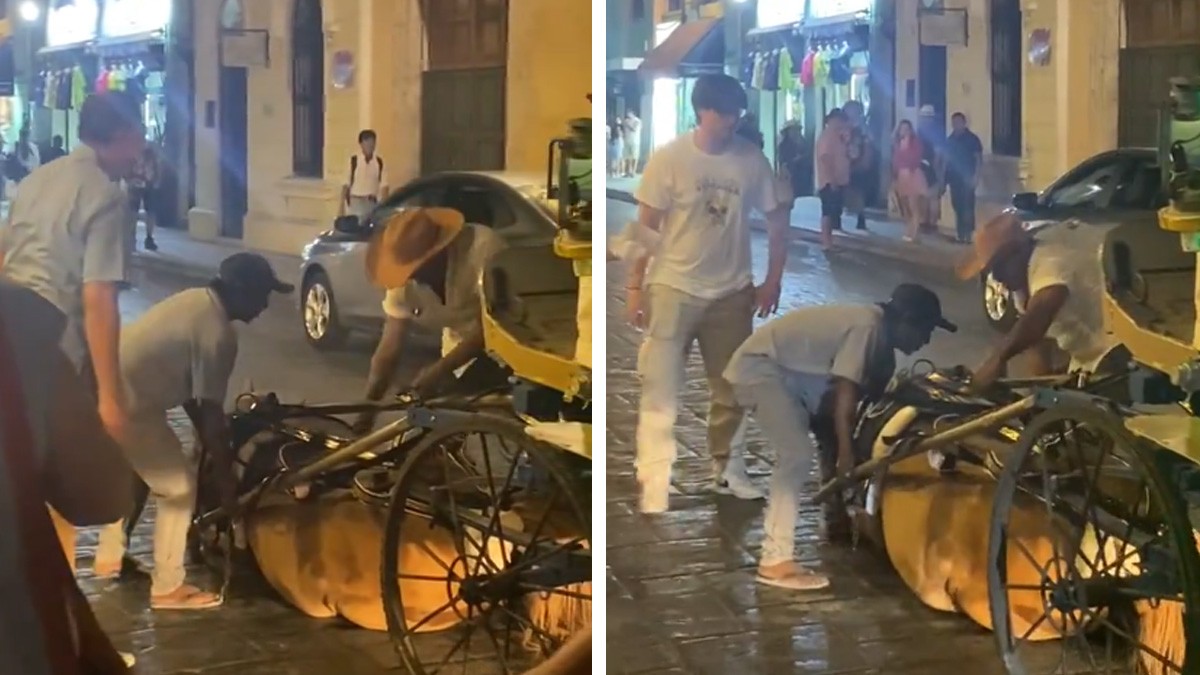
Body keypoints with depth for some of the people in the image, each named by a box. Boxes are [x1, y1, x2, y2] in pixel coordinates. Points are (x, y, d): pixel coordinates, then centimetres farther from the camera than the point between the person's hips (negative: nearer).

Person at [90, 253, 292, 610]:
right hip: (127, 405, -10)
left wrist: (210, 444, 24)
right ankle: (168, 588, 9)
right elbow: (210, 412, -15)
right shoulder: (219, 333, -16)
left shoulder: (195, 300, 13)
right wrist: (226, 477, -5)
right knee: (179, 487, 2)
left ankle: (108, 557, 45)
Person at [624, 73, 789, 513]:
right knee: (660, 390, -5)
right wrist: (635, 286, -9)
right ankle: (655, 483, -1)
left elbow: (777, 220, 5)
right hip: (673, 289, -3)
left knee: (730, 389, 14)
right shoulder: (669, 159, -12)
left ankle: (725, 468, 32)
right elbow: (645, 227, -7)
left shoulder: (752, 160, -4)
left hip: (731, 292, 3)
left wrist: (773, 281, 3)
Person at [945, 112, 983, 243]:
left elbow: (978, 158, -6)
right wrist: (945, 176, 9)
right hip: (954, 177, 5)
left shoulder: (972, 138, -4)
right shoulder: (950, 140, 12)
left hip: (967, 178, -5)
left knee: (967, 206, -9)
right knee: (957, 205, 6)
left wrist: (975, 176, -14)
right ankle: (960, 234, 10)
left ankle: (968, 233, -9)